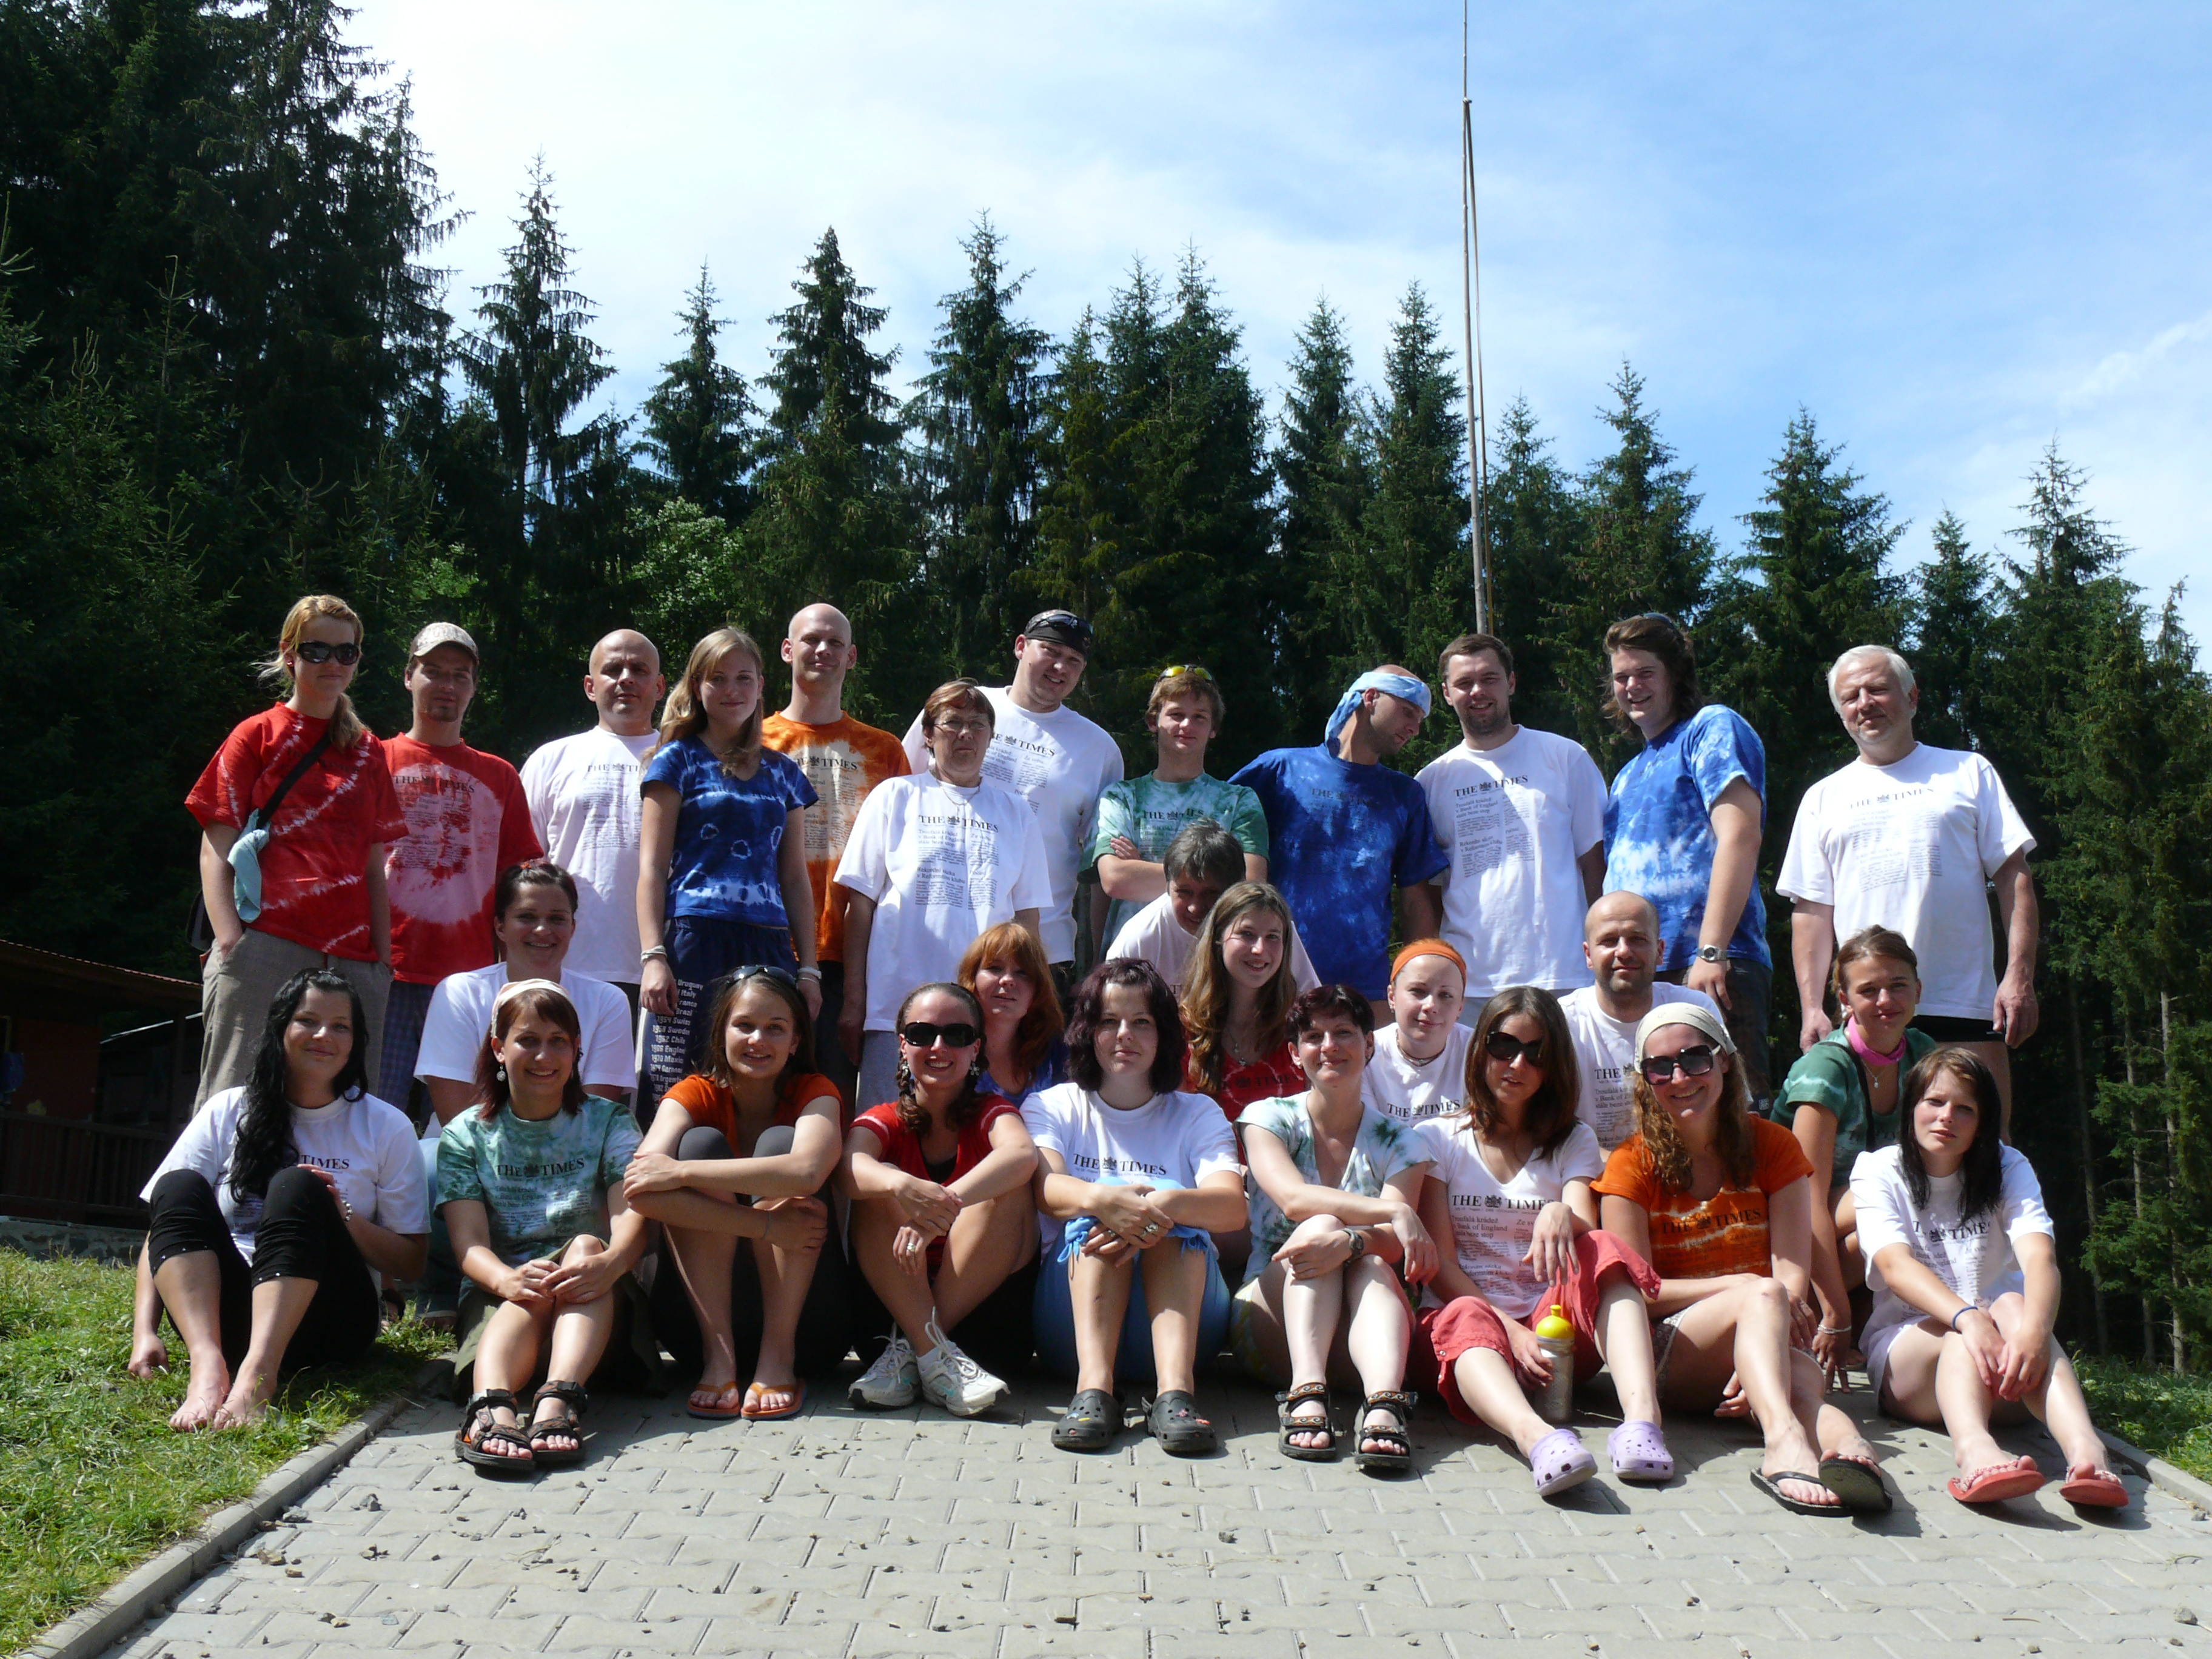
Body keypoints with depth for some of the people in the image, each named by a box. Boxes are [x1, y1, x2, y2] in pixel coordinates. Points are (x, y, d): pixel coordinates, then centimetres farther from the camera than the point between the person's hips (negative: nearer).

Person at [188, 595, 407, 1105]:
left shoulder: (369, 752, 20)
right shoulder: (257, 735, 9)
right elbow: (216, 850, 3)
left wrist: (383, 958, 10)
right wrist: (230, 942, -10)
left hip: (352, 957, 4)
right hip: (267, 943, -4)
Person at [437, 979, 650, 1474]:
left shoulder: (609, 1123, 7)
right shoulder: (466, 1136, 7)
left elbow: (632, 1216, -11)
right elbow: (469, 1241, -8)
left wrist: (610, 1261, -37)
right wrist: (507, 1279, -33)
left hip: (592, 1302, 1)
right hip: (499, 1297, 0)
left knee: (586, 1245, -32)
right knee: (529, 1294, -34)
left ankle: (558, 1399, -54)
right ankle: (492, 1404, -64)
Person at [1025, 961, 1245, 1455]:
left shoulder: (1198, 1115, 12)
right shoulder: (1053, 1108, 11)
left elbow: (1234, 1208, -9)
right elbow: (1046, 1188, -12)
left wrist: (1169, 1204, -32)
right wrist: (1101, 1198, -36)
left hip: (1182, 1322, 1)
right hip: (1070, 1320, 0)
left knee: (1169, 1201, -25)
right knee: (1098, 1208, -25)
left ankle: (1175, 1390, -42)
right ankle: (1094, 1387, -44)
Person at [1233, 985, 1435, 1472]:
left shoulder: (1400, 1141, 6)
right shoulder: (1268, 1118, 3)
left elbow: (1393, 1243, -12)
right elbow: (1293, 1198, -18)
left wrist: (1350, 1241, -36)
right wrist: (1393, 1212, -31)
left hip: (1356, 1332, 1)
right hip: (1271, 1323, -1)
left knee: (1373, 1262, -30)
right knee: (1318, 1227, -29)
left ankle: (1384, 1401, -57)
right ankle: (1306, 1395, -50)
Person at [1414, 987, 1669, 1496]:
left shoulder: (1573, 1142, 15)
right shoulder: (1442, 1139, 9)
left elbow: (1587, 1234, -5)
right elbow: (1439, 1263, -1)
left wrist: (1562, 1215, -31)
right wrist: (1510, 1330, -17)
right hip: (1469, 1308, -2)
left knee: (1604, 1249, -27)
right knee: (1465, 1321, -37)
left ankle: (1641, 1417, -49)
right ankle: (1535, 1436, -68)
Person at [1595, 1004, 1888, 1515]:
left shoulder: (1772, 1146, 7)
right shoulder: (1632, 1165, 3)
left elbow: (1794, 1273, -2)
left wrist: (1758, 1362, -19)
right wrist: (1742, 1287, -16)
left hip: (1761, 1340, 2)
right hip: (1665, 1351, -2)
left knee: (1802, 1378, -34)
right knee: (1764, 1294, -34)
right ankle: (1784, 1435, -59)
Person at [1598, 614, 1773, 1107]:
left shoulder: (1712, 728, 2)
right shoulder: (1629, 774, 26)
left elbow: (1739, 835, -11)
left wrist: (1711, 951, -19)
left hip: (1711, 969, -8)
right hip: (1635, 976, 8)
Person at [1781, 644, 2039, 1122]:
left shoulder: (1968, 772, 13)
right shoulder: (1823, 799, 16)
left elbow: (2013, 877, 6)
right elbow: (1811, 911, 12)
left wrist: (2020, 976, -6)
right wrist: (1812, 1008, 1)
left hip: (1965, 1010, -1)